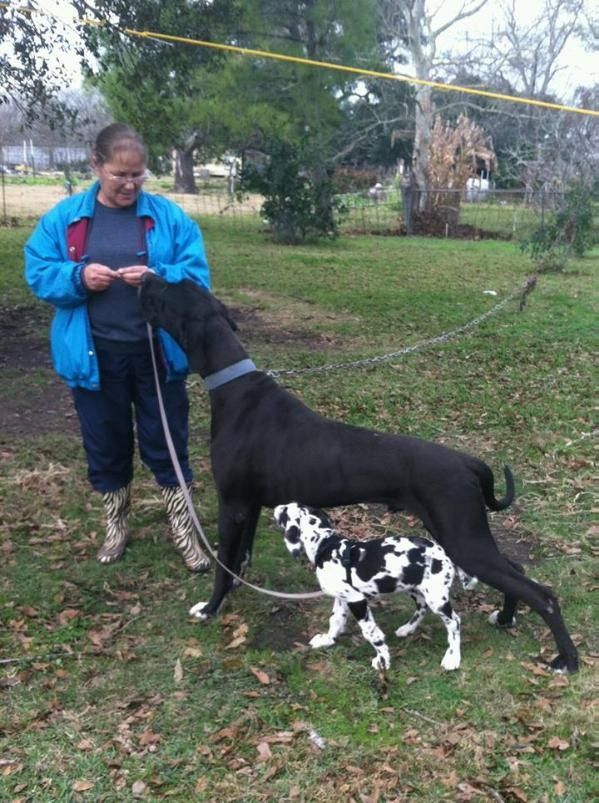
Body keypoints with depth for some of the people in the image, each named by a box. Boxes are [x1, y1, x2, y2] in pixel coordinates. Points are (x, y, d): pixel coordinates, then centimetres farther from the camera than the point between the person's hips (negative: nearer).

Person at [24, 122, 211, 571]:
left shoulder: (170, 217, -2)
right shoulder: (64, 218, 1)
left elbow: (197, 277, -5)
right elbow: (38, 275, -1)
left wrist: (157, 278, -24)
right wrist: (79, 278, -20)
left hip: (157, 355, -1)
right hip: (95, 357, 1)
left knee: (167, 445, 8)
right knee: (106, 447, 14)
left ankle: (184, 529, 23)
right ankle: (116, 526, 35)